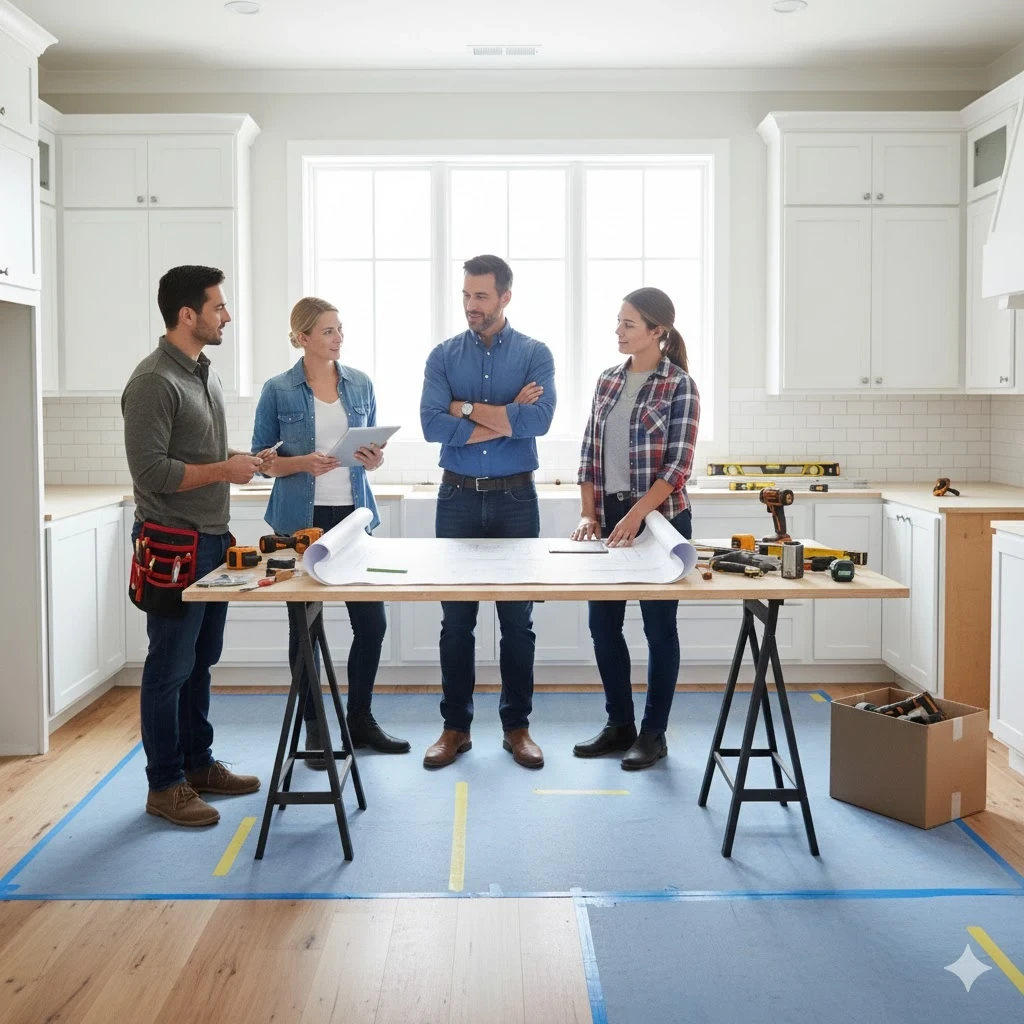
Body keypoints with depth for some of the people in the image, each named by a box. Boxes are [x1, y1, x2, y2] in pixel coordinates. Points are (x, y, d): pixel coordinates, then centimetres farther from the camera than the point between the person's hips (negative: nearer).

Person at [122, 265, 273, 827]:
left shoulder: (204, 374, 13)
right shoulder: (154, 381, -16)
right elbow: (150, 472, -21)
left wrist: (246, 461, 6)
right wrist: (224, 471, -17)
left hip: (211, 540, 9)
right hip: (174, 547, -9)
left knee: (200, 662, 17)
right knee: (170, 668, 1)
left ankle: (199, 764, 29)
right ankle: (165, 785, 12)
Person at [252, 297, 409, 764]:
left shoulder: (360, 384, 6)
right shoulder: (279, 390, -4)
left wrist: (374, 459, -10)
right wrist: (304, 463, -19)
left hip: (353, 514, 3)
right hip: (301, 518, -3)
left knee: (371, 621, 3)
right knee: (305, 625, 6)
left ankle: (360, 719, 22)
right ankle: (314, 726, 20)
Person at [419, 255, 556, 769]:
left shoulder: (535, 354, 1)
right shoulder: (443, 355, 4)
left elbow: (538, 419, -16)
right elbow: (432, 424, -11)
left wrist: (468, 408, -11)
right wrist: (506, 417, -13)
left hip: (515, 499, -1)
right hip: (457, 497, 1)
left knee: (517, 618, 6)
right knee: (456, 619, 6)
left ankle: (516, 726, 18)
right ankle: (455, 726, 18)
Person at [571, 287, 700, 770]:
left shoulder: (678, 385, -8)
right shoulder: (608, 380, 9)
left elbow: (678, 464, -14)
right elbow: (589, 453, 10)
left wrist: (635, 516, -21)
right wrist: (588, 513, 0)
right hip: (609, 515, 6)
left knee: (658, 625, 4)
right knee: (603, 623, 9)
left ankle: (653, 733, 16)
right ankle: (619, 725, 24)